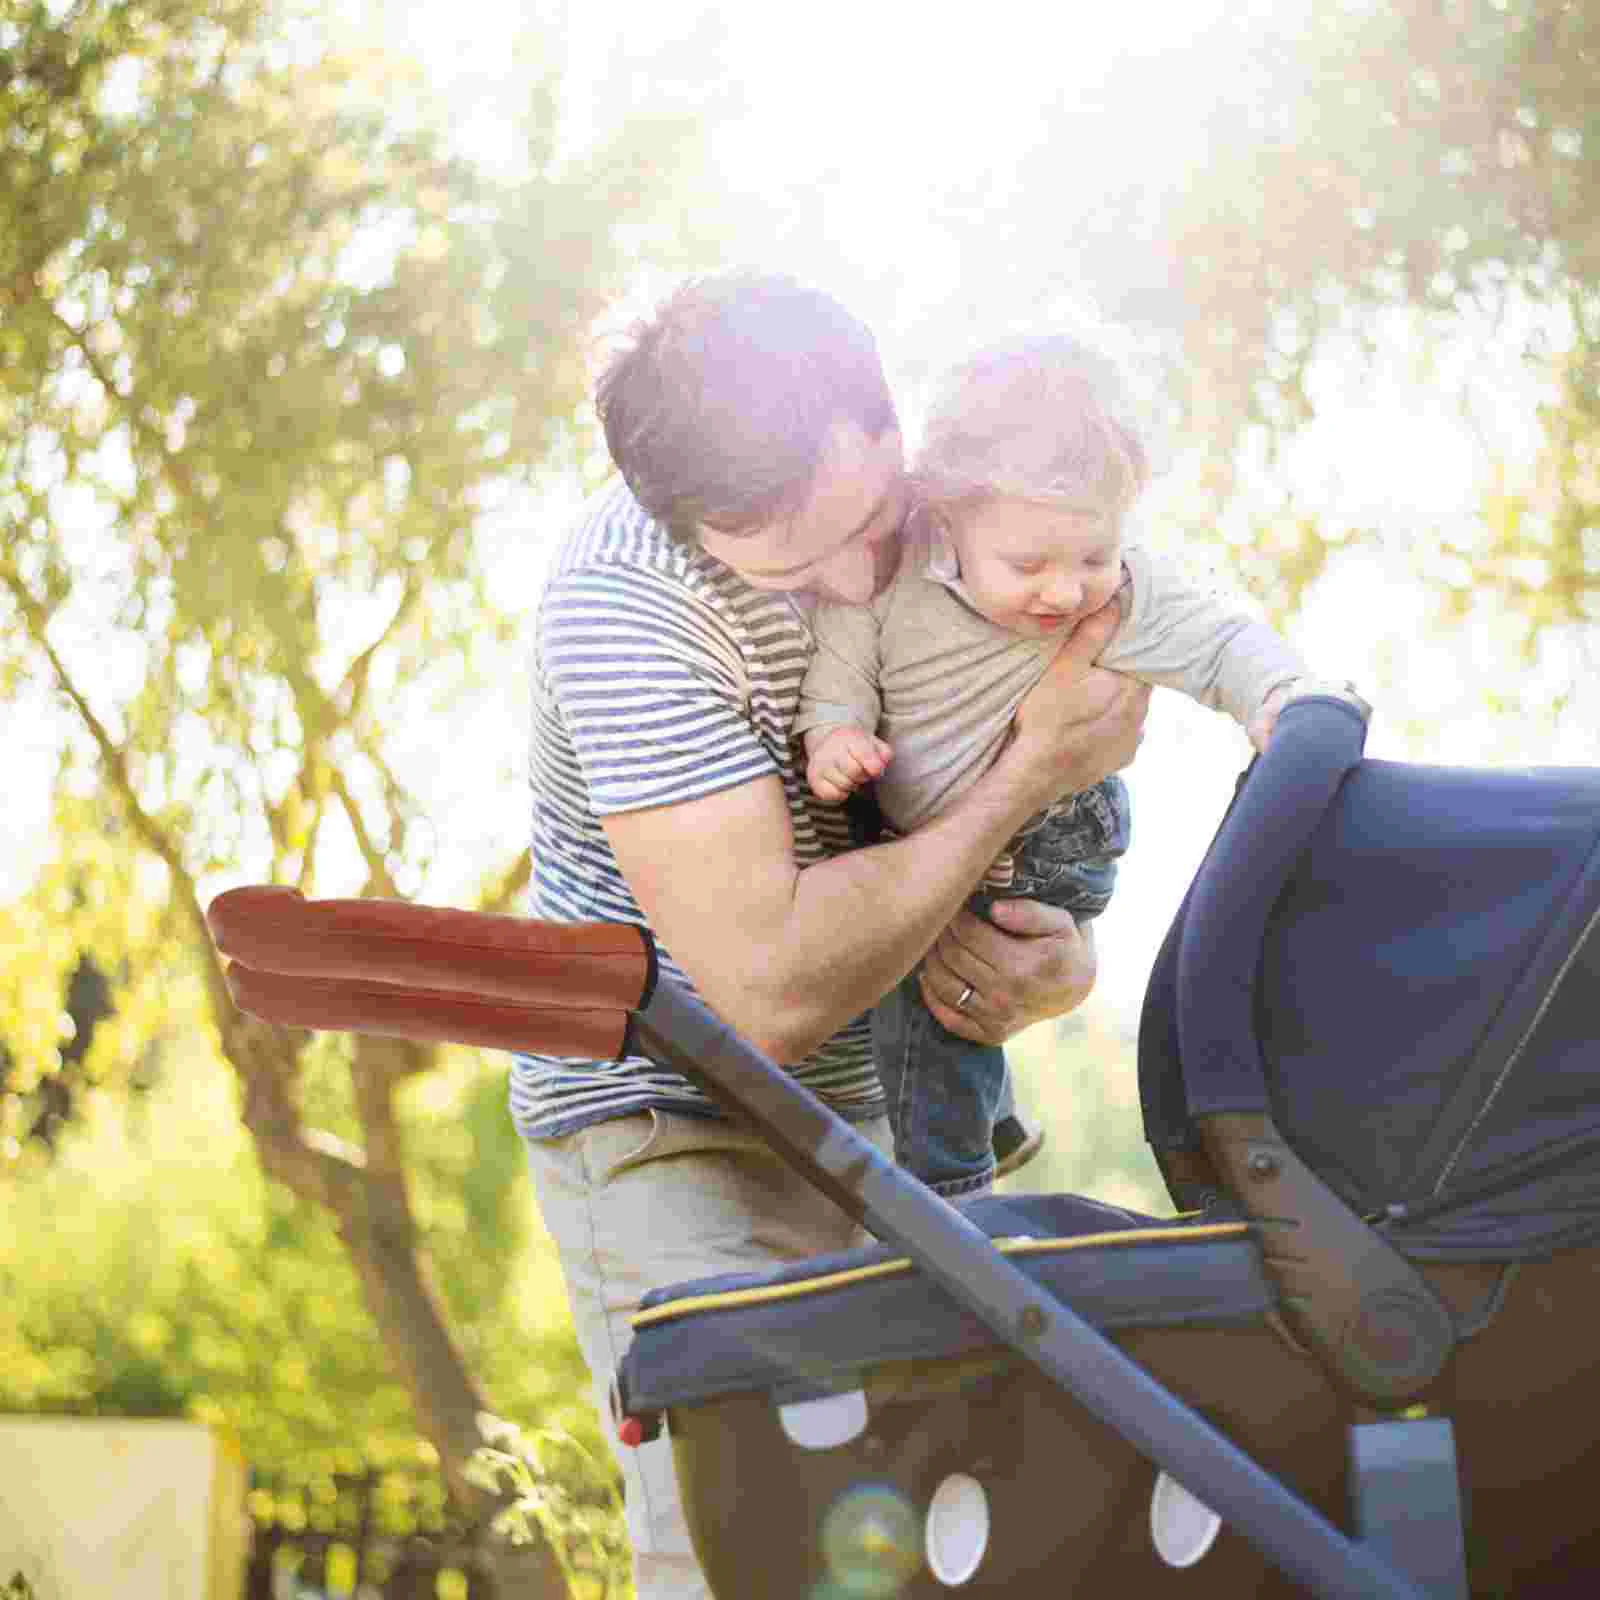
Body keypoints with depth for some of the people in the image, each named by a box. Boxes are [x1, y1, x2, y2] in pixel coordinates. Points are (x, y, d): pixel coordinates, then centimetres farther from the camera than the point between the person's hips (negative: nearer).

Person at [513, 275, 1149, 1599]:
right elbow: (772, 985, -29)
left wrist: (1058, 969, -17)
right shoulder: (625, 603, -25)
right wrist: (1033, 773, -24)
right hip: (666, 1129, -6)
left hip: (867, 1123, 6)